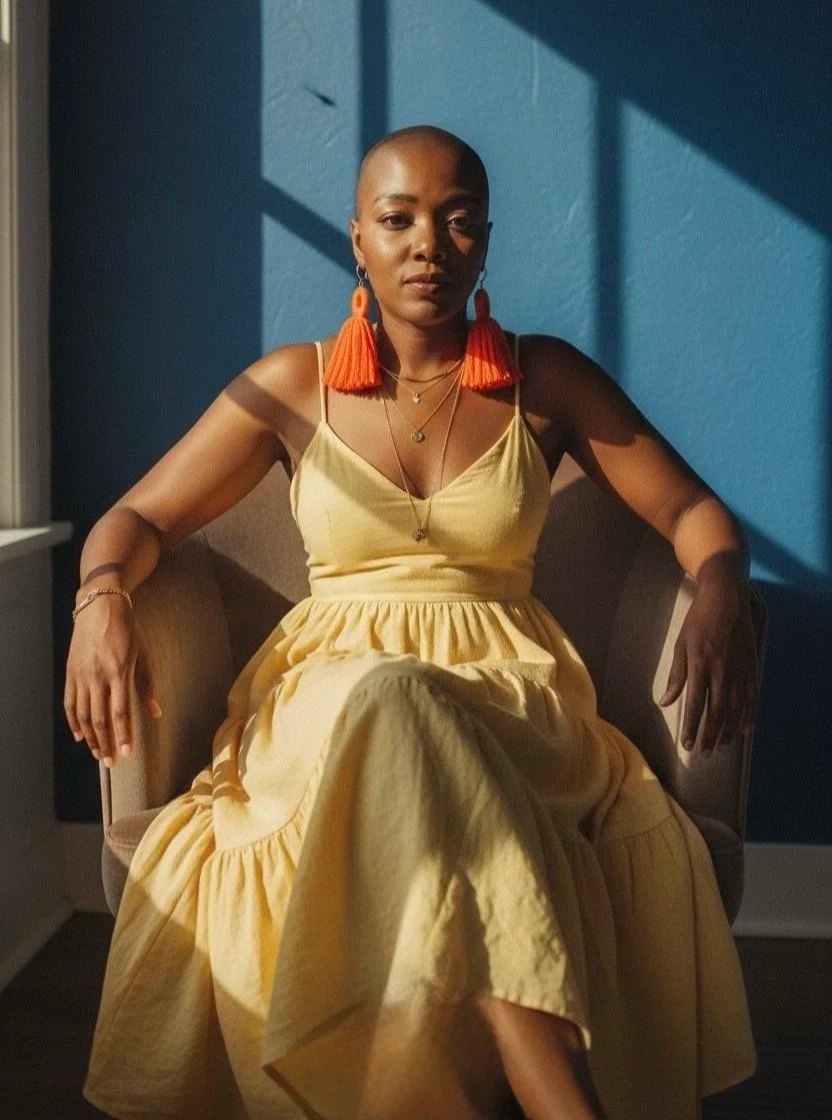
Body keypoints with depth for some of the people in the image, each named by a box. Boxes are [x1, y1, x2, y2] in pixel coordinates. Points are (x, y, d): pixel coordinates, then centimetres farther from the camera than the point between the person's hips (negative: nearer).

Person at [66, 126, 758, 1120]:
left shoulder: (545, 380, 9)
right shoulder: (293, 385, 9)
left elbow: (694, 512, 10)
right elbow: (135, 519, 11)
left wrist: (721, 591, -14)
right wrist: (101, 597, -14)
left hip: (508, 699, 0)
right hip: (329, 693, 0)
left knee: (404, 710, -38)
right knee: (393, 701, -38)